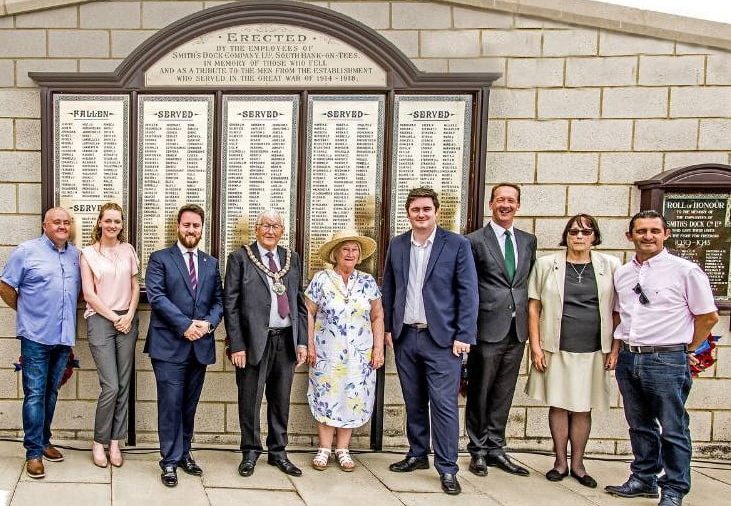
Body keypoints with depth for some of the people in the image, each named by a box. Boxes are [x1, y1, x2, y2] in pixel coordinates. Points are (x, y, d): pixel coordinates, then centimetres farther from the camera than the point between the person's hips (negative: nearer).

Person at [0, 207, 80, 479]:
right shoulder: (26, 251, -4)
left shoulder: (75, 255, 10)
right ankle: (33, 452, 6)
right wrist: (24, 310, 4)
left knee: (51, 392, 15)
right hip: (36, 335, -5)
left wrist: (67, 312, 9)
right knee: (35, 394, -1)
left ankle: (44, 441, 27)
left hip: (64, 335, 5)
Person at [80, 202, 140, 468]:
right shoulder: (88, 253, 0)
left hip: (127, 320, 3)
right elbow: (89, 294, -3)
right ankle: (99, 442, 10)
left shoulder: (128, 250, 9)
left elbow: (135, 286, 11)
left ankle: (115, 442, 16)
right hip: (100, 320, -3)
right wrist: (114, 318, -8)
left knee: (123, 385, 4)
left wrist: (129, 315, -3)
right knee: (111, 386, -8)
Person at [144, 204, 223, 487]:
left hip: (200, 346, 4)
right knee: (171, 404, -2)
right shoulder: (160, 259, 1)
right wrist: (185, 325, -17)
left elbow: (218, 301, 12)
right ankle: (170, 461, 11)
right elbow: (156, 296, -10)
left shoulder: (211, 263, 15)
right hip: (169, 345, -4)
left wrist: (208, 323, -8)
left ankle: (184, 454, 27)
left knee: (189, 405, 13)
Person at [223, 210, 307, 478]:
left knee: (281, 400, 12)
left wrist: (302, 341, 5)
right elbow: (231, 305, -4)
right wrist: (237, 345, -10)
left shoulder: (292, 258, 11)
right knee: (250, 400, 6)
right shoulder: (240, 258, -1)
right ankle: (250, 451, 25)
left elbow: (299, 302, 12)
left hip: (286, 340, 4)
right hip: (254, 340, -3)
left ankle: (277, 451, 27)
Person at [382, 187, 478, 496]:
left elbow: (468, 293, -6)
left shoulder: (457, 245, -4)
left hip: (442, 339, -4)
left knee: (444, 404, -4)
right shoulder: (397, 245, 7)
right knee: (414, 402, 14)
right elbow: (388, 288, 13)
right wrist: (388, 328, 9)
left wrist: (464, 336, -11)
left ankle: (447, 469, 7)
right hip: (405, 336, 4)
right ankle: (417, 455, 29)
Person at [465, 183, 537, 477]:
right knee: (479, 393, 7)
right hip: (488, 329, -4)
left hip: (517, 331, 5)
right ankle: (478, 451, 20)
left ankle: (495, 448, 26)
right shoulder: (475, 241, -4)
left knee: (503, 395, 14)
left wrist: (527, 317, 6)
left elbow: (529, 281, 15)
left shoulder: (528, 241, 11)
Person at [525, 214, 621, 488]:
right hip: (556, 349, -1)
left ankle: (577, 463, 22)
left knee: (583, 408, 9)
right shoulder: (546, 264, 1)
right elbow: (534, 308, 1)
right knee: (558, 405, 7)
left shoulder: (610, 265, 4)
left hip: (593, 351, 1)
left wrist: (615, 349, 1)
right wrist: (536, 347, -4)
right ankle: (560, 462, 21)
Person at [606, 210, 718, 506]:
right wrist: (619, 347, 13)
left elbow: (708, 316, -2)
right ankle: (644, 480, 31)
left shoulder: (685, 270, -7)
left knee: (672, 430, 3)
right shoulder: (621, 274, 8)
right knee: (639, 426, 17)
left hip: (666, 360, -5)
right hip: (628, 359, 5)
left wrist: (686, 350, 3)